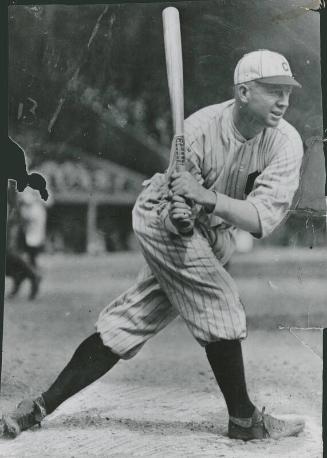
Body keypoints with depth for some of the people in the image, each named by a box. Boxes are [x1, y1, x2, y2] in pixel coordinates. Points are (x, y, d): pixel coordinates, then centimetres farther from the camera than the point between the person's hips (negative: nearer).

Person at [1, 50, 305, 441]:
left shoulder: (286, 142, -18)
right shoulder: (199, 129, -25)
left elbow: (263, 218, -29)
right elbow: (176, 218, -22)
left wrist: (209, 198, -43)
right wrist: (179, 217, -44)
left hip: (213, 236, 4)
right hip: (163, 221, -4)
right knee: (221, 309, -17)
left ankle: (44, 405, 10)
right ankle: (243, 420, 0)